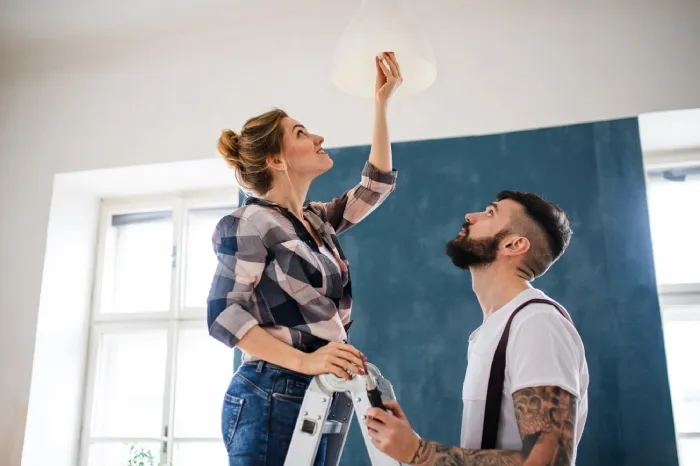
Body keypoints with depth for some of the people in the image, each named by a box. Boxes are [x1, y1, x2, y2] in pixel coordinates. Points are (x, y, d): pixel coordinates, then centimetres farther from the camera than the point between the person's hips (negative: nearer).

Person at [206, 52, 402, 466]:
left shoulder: (317, 221, 13)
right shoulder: (251, 223, -10)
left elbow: (376, 185, 20)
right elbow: (224, 314, -17)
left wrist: (382, 103, 19)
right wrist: (302, 360, -26)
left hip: (311, 396, 8)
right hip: (270, 397, -8)